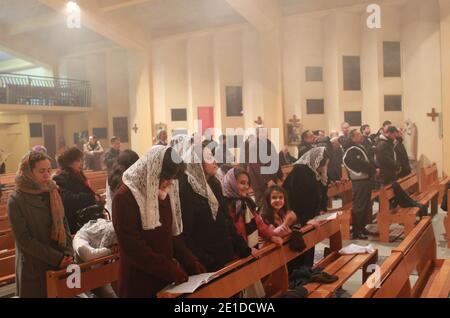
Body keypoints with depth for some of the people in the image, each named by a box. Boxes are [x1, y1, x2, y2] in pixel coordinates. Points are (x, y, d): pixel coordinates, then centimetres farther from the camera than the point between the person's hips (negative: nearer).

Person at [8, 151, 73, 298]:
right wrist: (56, 258, -18)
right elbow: (24, 239, -14)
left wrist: (68, 253, -8)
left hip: (59, 264, 4)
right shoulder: (15, 200, -11)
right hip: (33, 267, -4)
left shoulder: (52, 193, 3)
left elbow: (64, 226, 6)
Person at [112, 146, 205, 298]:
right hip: (139, 282, -7)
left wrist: (190, 261, 0)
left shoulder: (165, 194, 6)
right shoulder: (124, 197, -16)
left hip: (165, 277, 7)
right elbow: (133, 247, -21)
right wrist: (171, 269, -22)